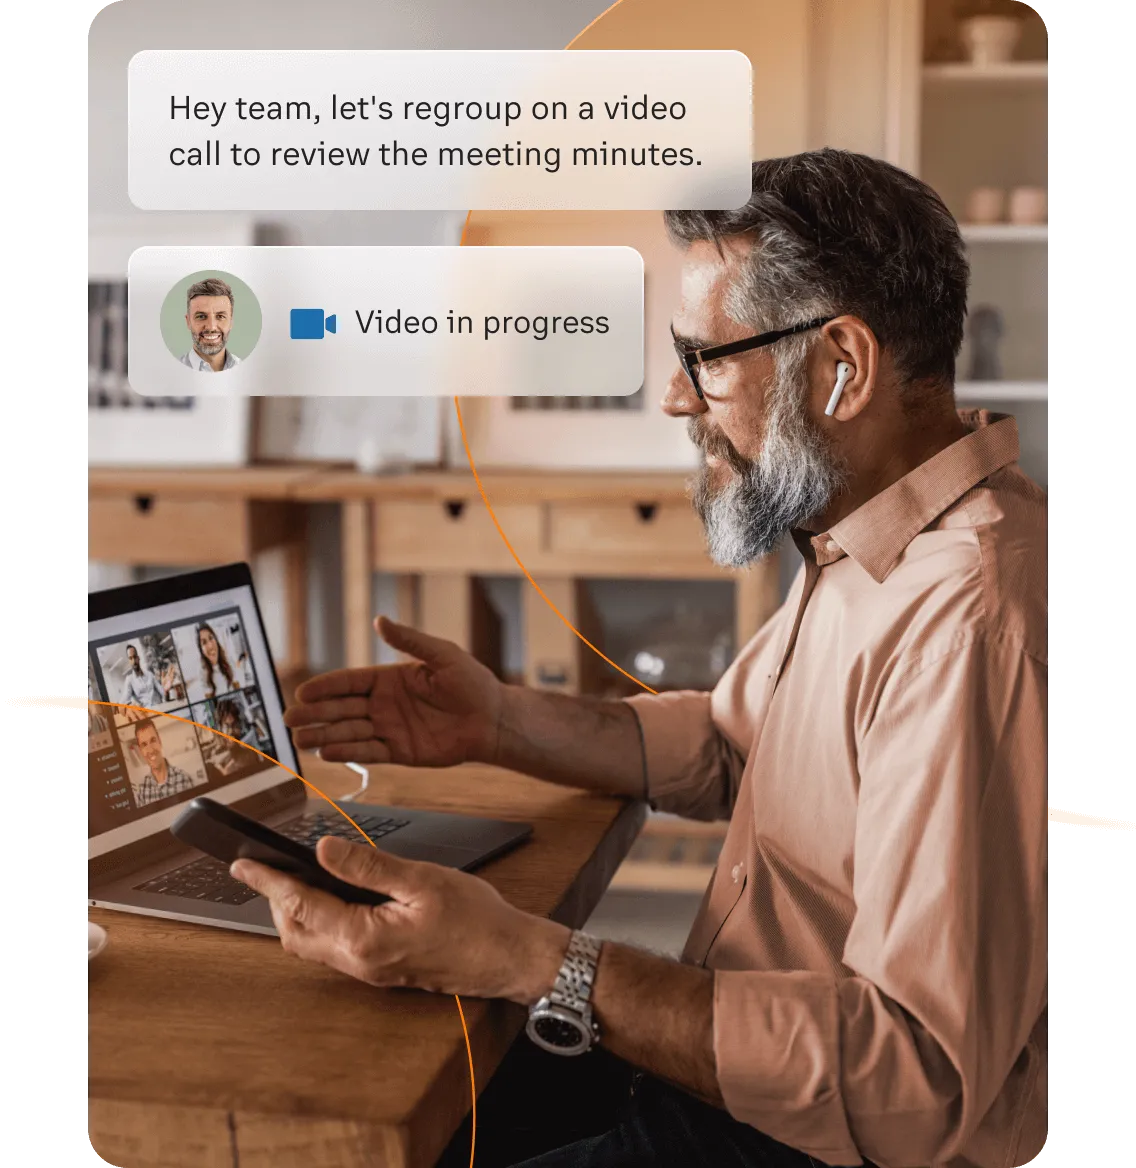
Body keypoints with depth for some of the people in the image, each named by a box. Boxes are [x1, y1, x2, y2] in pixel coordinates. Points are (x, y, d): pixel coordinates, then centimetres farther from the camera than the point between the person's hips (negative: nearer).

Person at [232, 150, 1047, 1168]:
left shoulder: (972, 624, -30)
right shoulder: (858, 543, 6)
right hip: (722, 1064, 9)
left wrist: (525, 961, -33)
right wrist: (504, 723, 3)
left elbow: (919, 1080, -31)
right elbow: (728, 743, 19)